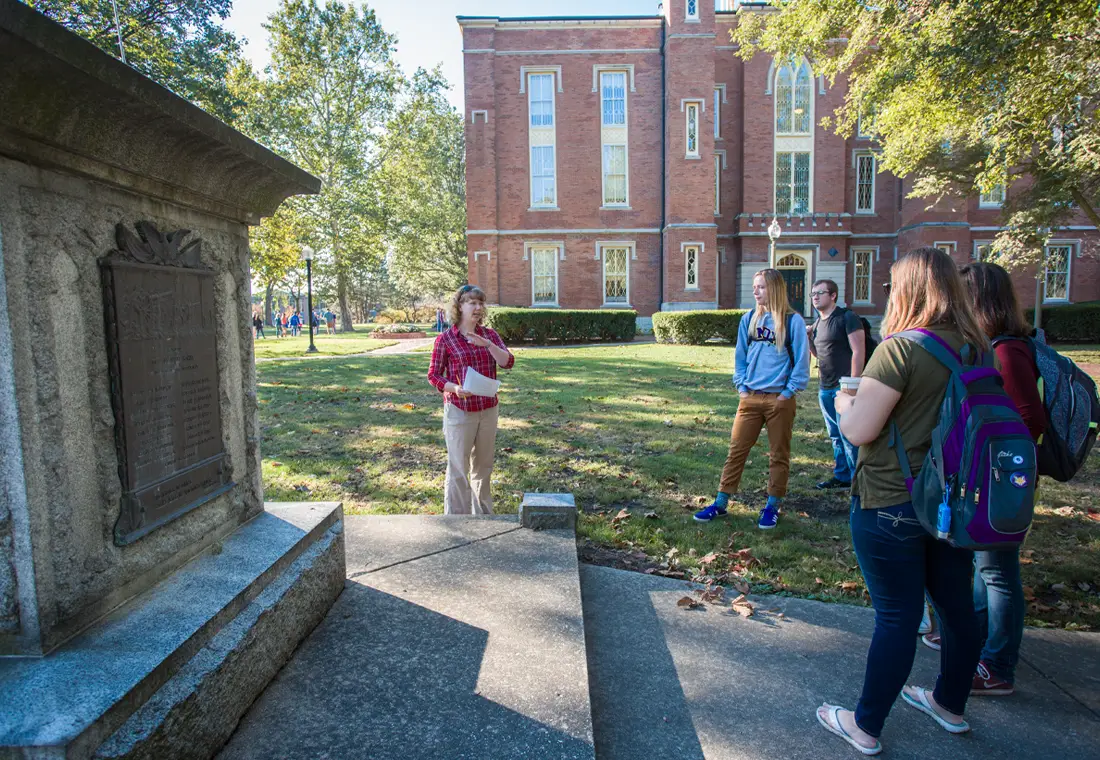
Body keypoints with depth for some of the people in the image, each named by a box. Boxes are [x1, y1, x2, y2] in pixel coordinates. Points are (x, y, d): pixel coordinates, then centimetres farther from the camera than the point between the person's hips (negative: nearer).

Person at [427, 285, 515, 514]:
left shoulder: (490, 335, 5)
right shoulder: (445, 338, -6)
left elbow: (508, 362, -7)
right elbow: (433, 375, -4)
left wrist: (488, 344, -22)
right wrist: (454, 388, -21)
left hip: (488, 410, 4)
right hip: (459, 411, -4)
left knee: (483, 466, 15)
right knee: (458, 469, 2)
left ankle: (483, 515, 30)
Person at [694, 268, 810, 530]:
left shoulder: (792, 320, -6)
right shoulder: (749, 320, 7)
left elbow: (802, 360, -5)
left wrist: (788, 392, -8)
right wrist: (741, 387, 4)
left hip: (779, 399, -3)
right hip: (750, 397, 4)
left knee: (779, 454, 9)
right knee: (736, 450, 6)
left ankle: (772, 506, 22)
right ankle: (721, 503, 14)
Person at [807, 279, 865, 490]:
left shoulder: (847, 318, -9)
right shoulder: (817, 324, 15)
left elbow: (858, 351, -14)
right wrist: (807, 339, 4)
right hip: (826, 389, 8)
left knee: (848, 436, -6)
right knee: (836, 436, 14)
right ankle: (842, 476, 23)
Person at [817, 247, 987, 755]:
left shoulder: (900, 348, -20)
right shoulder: (975, 349, 4)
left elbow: (859, 430, -21)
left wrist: (844, 401, 1)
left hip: (892, 504, -7)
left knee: (897, 617, 3)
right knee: (957, 606, 20)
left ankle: (866, 728, 20)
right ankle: (951, 705, 42)